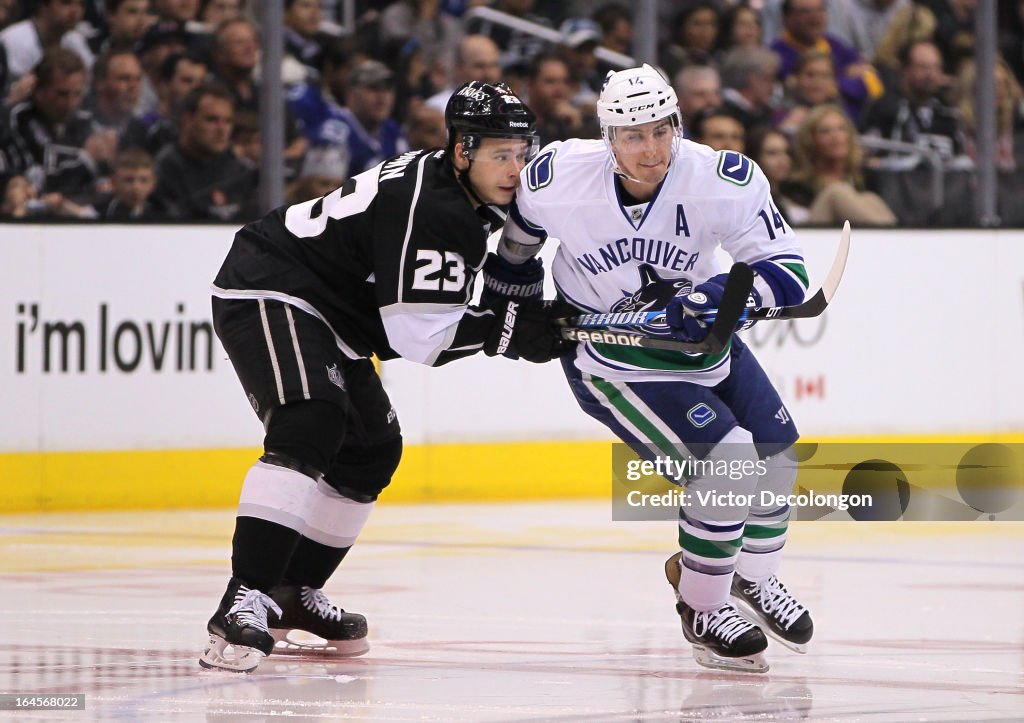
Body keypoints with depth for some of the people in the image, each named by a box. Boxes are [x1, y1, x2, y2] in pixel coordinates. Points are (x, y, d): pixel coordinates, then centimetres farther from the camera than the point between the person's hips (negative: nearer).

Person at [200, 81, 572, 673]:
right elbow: (417, 336, -28)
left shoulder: (469, 200, 6)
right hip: (267, 292, -11)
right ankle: (246, 601, -38)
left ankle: (293, 591, 24)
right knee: (311, 425, -30)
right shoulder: (425, 207, -26)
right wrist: (514, 327, -24)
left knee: (373, 449, 15)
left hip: (328, 312, 11)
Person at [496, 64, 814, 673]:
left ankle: (754, 574, 42)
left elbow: (788, 271, -23)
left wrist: (721, 295, -41)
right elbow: (520, 233, -1)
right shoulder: (559, 177, -25)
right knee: (726, 459, -20)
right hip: (610, 358, -5)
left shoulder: (727, 180, -25)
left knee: (776, 455, 13)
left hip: (700, 339, 5)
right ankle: (703, 610, 0)